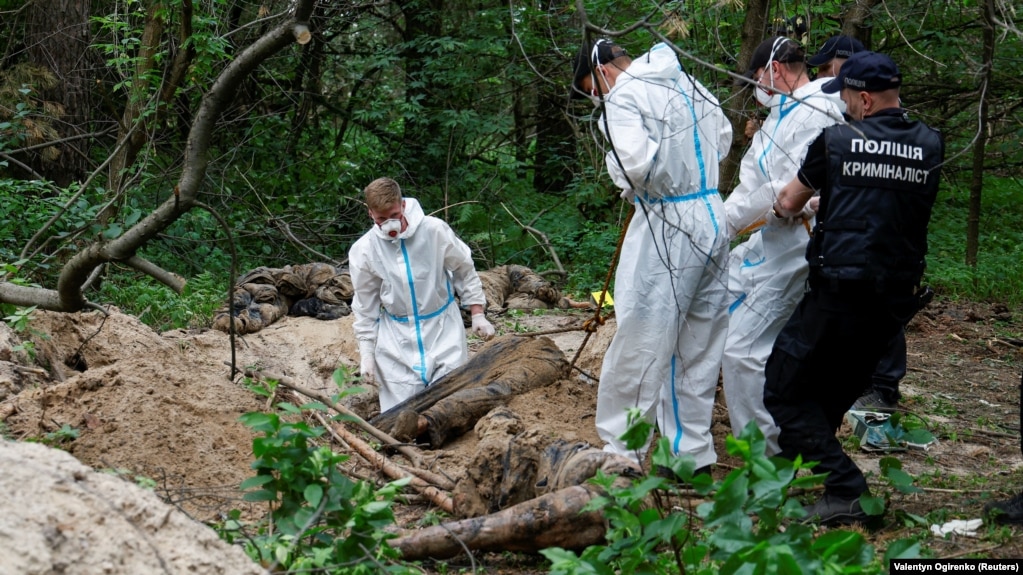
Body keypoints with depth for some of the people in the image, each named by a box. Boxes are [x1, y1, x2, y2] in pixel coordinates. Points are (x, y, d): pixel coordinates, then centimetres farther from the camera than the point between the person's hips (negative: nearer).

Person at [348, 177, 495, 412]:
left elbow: (464, 270, 2)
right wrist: (366, 352, 2)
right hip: (397, 336, 1)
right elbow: (365, 305, 3)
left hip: (443, 329, -1)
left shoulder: (434, 230, -14)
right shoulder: (363, 251, -9)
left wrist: (477, 315, 3)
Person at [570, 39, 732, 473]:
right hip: (713, 221, 8)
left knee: (638, 346, 0)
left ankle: (620, 451, 5)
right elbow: (723, 139, 26)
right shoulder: (692, 86, 14)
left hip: (667, 226, -8)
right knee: (698, 347, 14)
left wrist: (619, 171, -4)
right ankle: (693, 452, 21)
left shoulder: (623, 97, -11)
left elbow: (637, 163, -24)